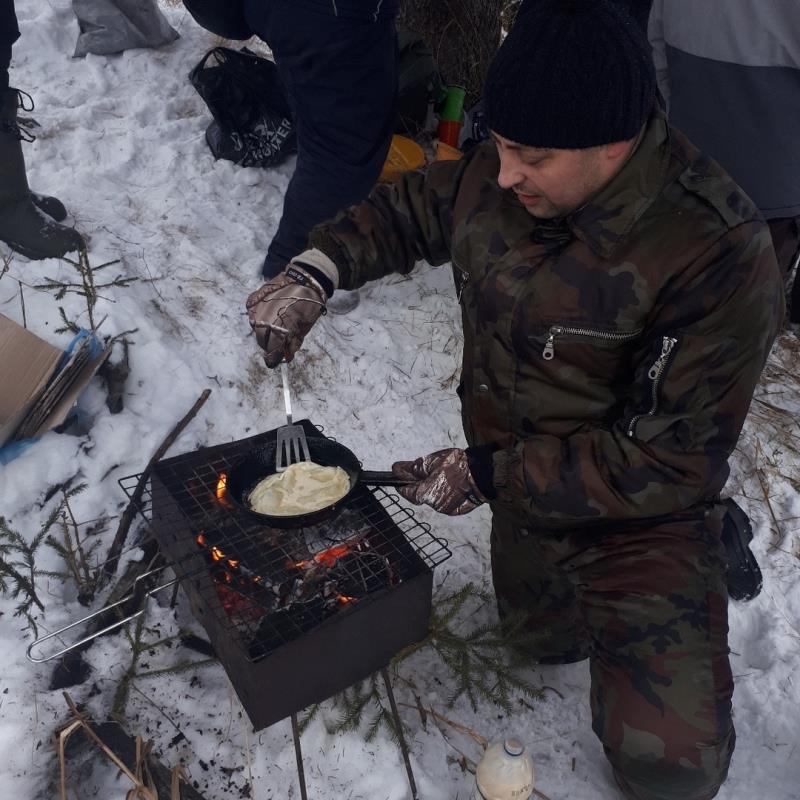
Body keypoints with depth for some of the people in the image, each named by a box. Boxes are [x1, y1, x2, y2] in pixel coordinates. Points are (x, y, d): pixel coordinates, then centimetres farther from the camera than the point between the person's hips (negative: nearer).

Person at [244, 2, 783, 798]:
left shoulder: (718, 256, -30)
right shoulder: (495, 178, -13)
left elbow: (673, 463, -25)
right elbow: (403, 211, 7)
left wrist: (488, 475, -25)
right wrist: (315, 270, -11)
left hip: (639, 517, -4)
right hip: (521, 494, 5)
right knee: (556, 644, 20)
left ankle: (708, 563, 17)